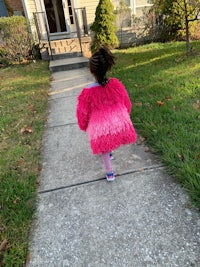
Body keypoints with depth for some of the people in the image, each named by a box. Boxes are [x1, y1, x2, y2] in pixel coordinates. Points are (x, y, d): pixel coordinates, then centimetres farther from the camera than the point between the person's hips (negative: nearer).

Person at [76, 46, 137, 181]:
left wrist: (84, 126, 11)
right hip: (119, 122, 3)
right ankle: (109, 152, 61)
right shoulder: (116, 84, -16)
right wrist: (124, 116, 20)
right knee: (110, 141, 35)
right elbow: (127, 103, -1)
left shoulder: (87, 92, -24)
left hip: (100, 127, -3)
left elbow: (83, 113, -10)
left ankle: (109, 172, 33)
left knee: (103, 148, 23)